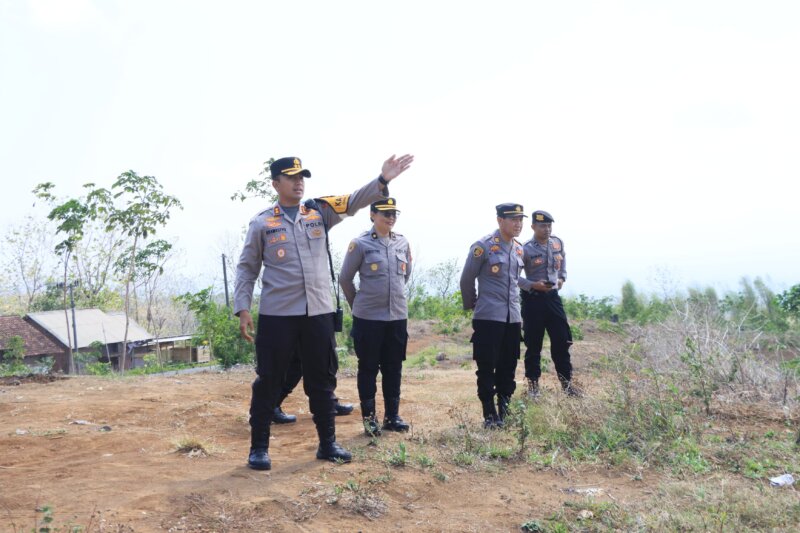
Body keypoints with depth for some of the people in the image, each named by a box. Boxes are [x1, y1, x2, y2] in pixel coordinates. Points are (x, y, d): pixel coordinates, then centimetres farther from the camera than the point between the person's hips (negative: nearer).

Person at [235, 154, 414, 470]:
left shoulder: (320, 212, 8)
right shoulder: (261, 223, 0)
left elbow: (353, 202, -4)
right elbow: (247, 268, 3)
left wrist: (382, 181, -20)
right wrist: (242, 308, -6)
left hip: (319, 312, 3)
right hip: (277, 314, -3)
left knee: (322, 380, 12)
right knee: (269, 381, 5)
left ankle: (327, 443, 26)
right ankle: (259, 447, 19)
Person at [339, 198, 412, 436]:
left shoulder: (403, 243, 5)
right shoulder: (360, 244, -8)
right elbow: (345, 278, 0)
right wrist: (358, 304, 8)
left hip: (398, 317, 4)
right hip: (368, 318, -4)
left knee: (393, 369, 11)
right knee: (368, 369, 5)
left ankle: (392, 416, 22)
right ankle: (369, 418, 15)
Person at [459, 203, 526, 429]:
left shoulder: (519, 249, 11)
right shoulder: (483, 246, -10)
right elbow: (467, 279, -3)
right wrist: (471, 305, 7)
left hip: (513, 317, 6)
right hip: (488, 317, -6)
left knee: (508, 367, 11)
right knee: (486, 368, 1)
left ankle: (504, 410, 23)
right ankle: (489, 415, 11)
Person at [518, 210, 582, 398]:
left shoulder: (558, 243, 4)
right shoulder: (526, 249, -13)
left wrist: (562, 278, 9)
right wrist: (533, 285, -20)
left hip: (553, 296, 5)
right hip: (533, 298, -5)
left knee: (562, 340, 7)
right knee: (534, 344, 3)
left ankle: (566, 381, 19)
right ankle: (533, 384, 15)